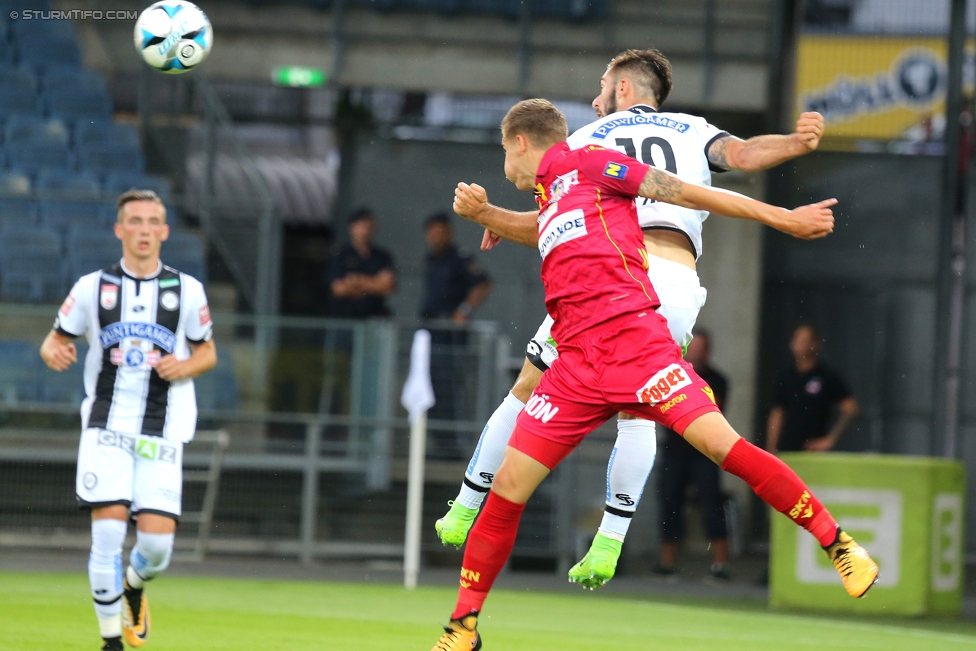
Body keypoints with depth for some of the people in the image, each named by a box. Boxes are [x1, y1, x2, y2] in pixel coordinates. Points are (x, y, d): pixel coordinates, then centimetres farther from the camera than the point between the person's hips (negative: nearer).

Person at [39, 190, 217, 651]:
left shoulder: (187, 290, 5)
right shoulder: (92, 287, 3)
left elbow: (207, 353, 15)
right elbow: (55, 340, 11)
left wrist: (185, 367, -7)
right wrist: (54, 352, -13)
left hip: (161, 433, 1)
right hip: (106, 427, -1)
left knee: (157, 541, -8)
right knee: (108, 530, -13)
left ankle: (134, 586, 29)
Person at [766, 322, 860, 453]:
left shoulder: (827, 377, -1)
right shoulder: (785, 377, 10)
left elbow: (851, 409, -3)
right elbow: (777, 416, 14)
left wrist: (830, 439, -7)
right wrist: (771, 451, 9)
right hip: (785, 451, 4)